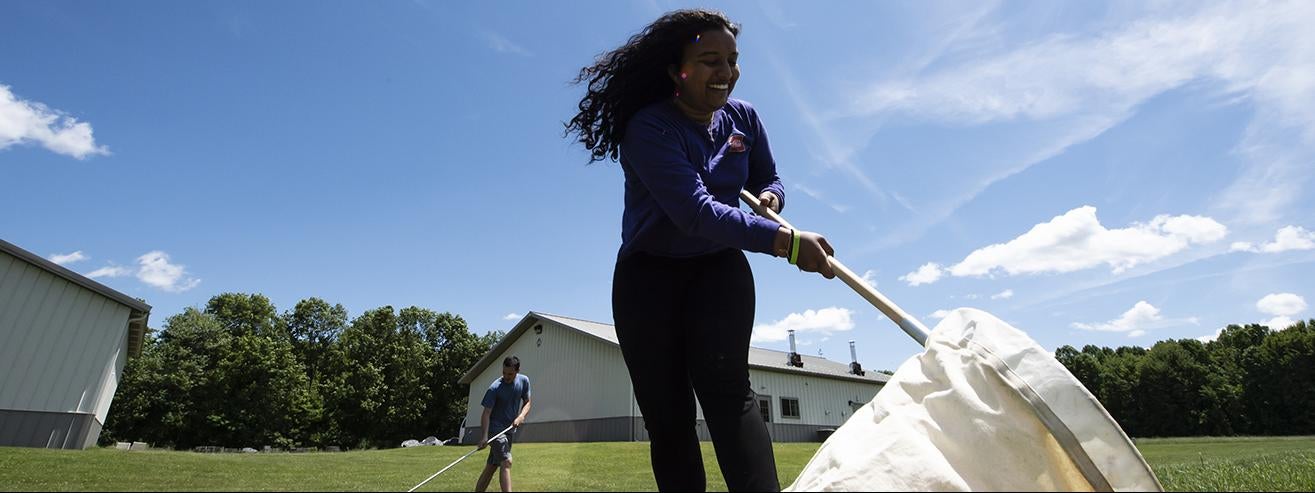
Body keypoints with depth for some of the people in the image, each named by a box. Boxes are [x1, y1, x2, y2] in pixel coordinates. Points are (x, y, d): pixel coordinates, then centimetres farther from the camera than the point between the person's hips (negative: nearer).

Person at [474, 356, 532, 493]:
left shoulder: (524, 381, -3)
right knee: (506, 462, -19)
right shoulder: (494, 389, -18)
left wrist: (521, 416, -14)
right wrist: (485, 436, -28)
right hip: (496, 428, -5)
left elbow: (527, 403, 6)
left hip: (510, 429, 5)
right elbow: (486, 413, -18)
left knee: (492, 466, 9)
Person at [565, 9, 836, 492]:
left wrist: (769, 198, -11)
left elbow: (769, 178, 15)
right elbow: (695, 210, -32)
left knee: (727, 386, -20)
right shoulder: (649, 127, -19)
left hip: (719, 268, 2)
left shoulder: (743, 117, 0)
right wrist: (785, 239, -41)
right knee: (666, 412, -1)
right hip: (649, 274, -2)